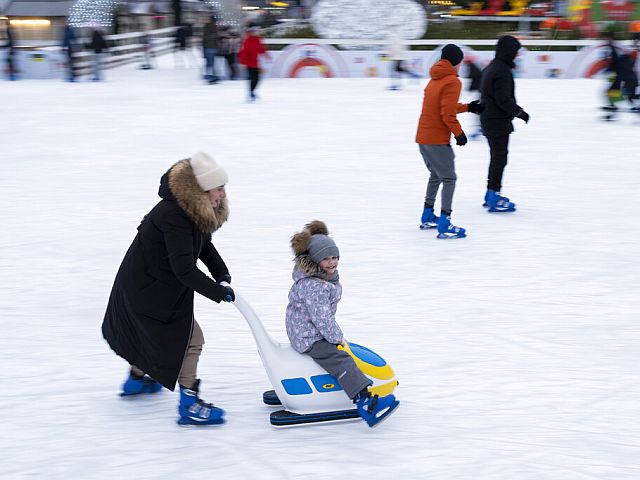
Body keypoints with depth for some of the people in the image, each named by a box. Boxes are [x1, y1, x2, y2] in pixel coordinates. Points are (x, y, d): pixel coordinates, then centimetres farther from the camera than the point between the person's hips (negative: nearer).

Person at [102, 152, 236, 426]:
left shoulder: (194, 210, -3)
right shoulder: (173, 216, -33)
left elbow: (205, 247, 9)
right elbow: (184, 269, -35)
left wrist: (222, 274, -6)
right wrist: (218, 292, -29)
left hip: (146, 282, 10)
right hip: (147, 289, -10)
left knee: (149, 332, 31)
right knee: (189, 338, -8)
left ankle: (137, 379, 55)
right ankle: (188, 406, -2)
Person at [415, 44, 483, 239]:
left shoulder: (435, 80, 16)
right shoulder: (453, 81, -12)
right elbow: (448, 113, -19)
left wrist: (468, 107, 23)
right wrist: (459, 133, -8)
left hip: (423, 137, 9)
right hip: (437, 140, -9)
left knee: (436, 175, 24)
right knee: (449, 179, -5)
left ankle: (427, 217, 31)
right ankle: (444, 226, -10)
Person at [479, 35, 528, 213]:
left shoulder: (490, 68, 12)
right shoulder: (503, 71, -20)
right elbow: (503, 99, -23)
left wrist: (516, 109, 21)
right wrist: (519, 112, -12)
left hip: (488, 119, 10)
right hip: (498, 121, -10)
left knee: (496, 157, 18)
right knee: (500, 158, -4)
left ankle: (491, 194, 26)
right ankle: (494, 198, -2)